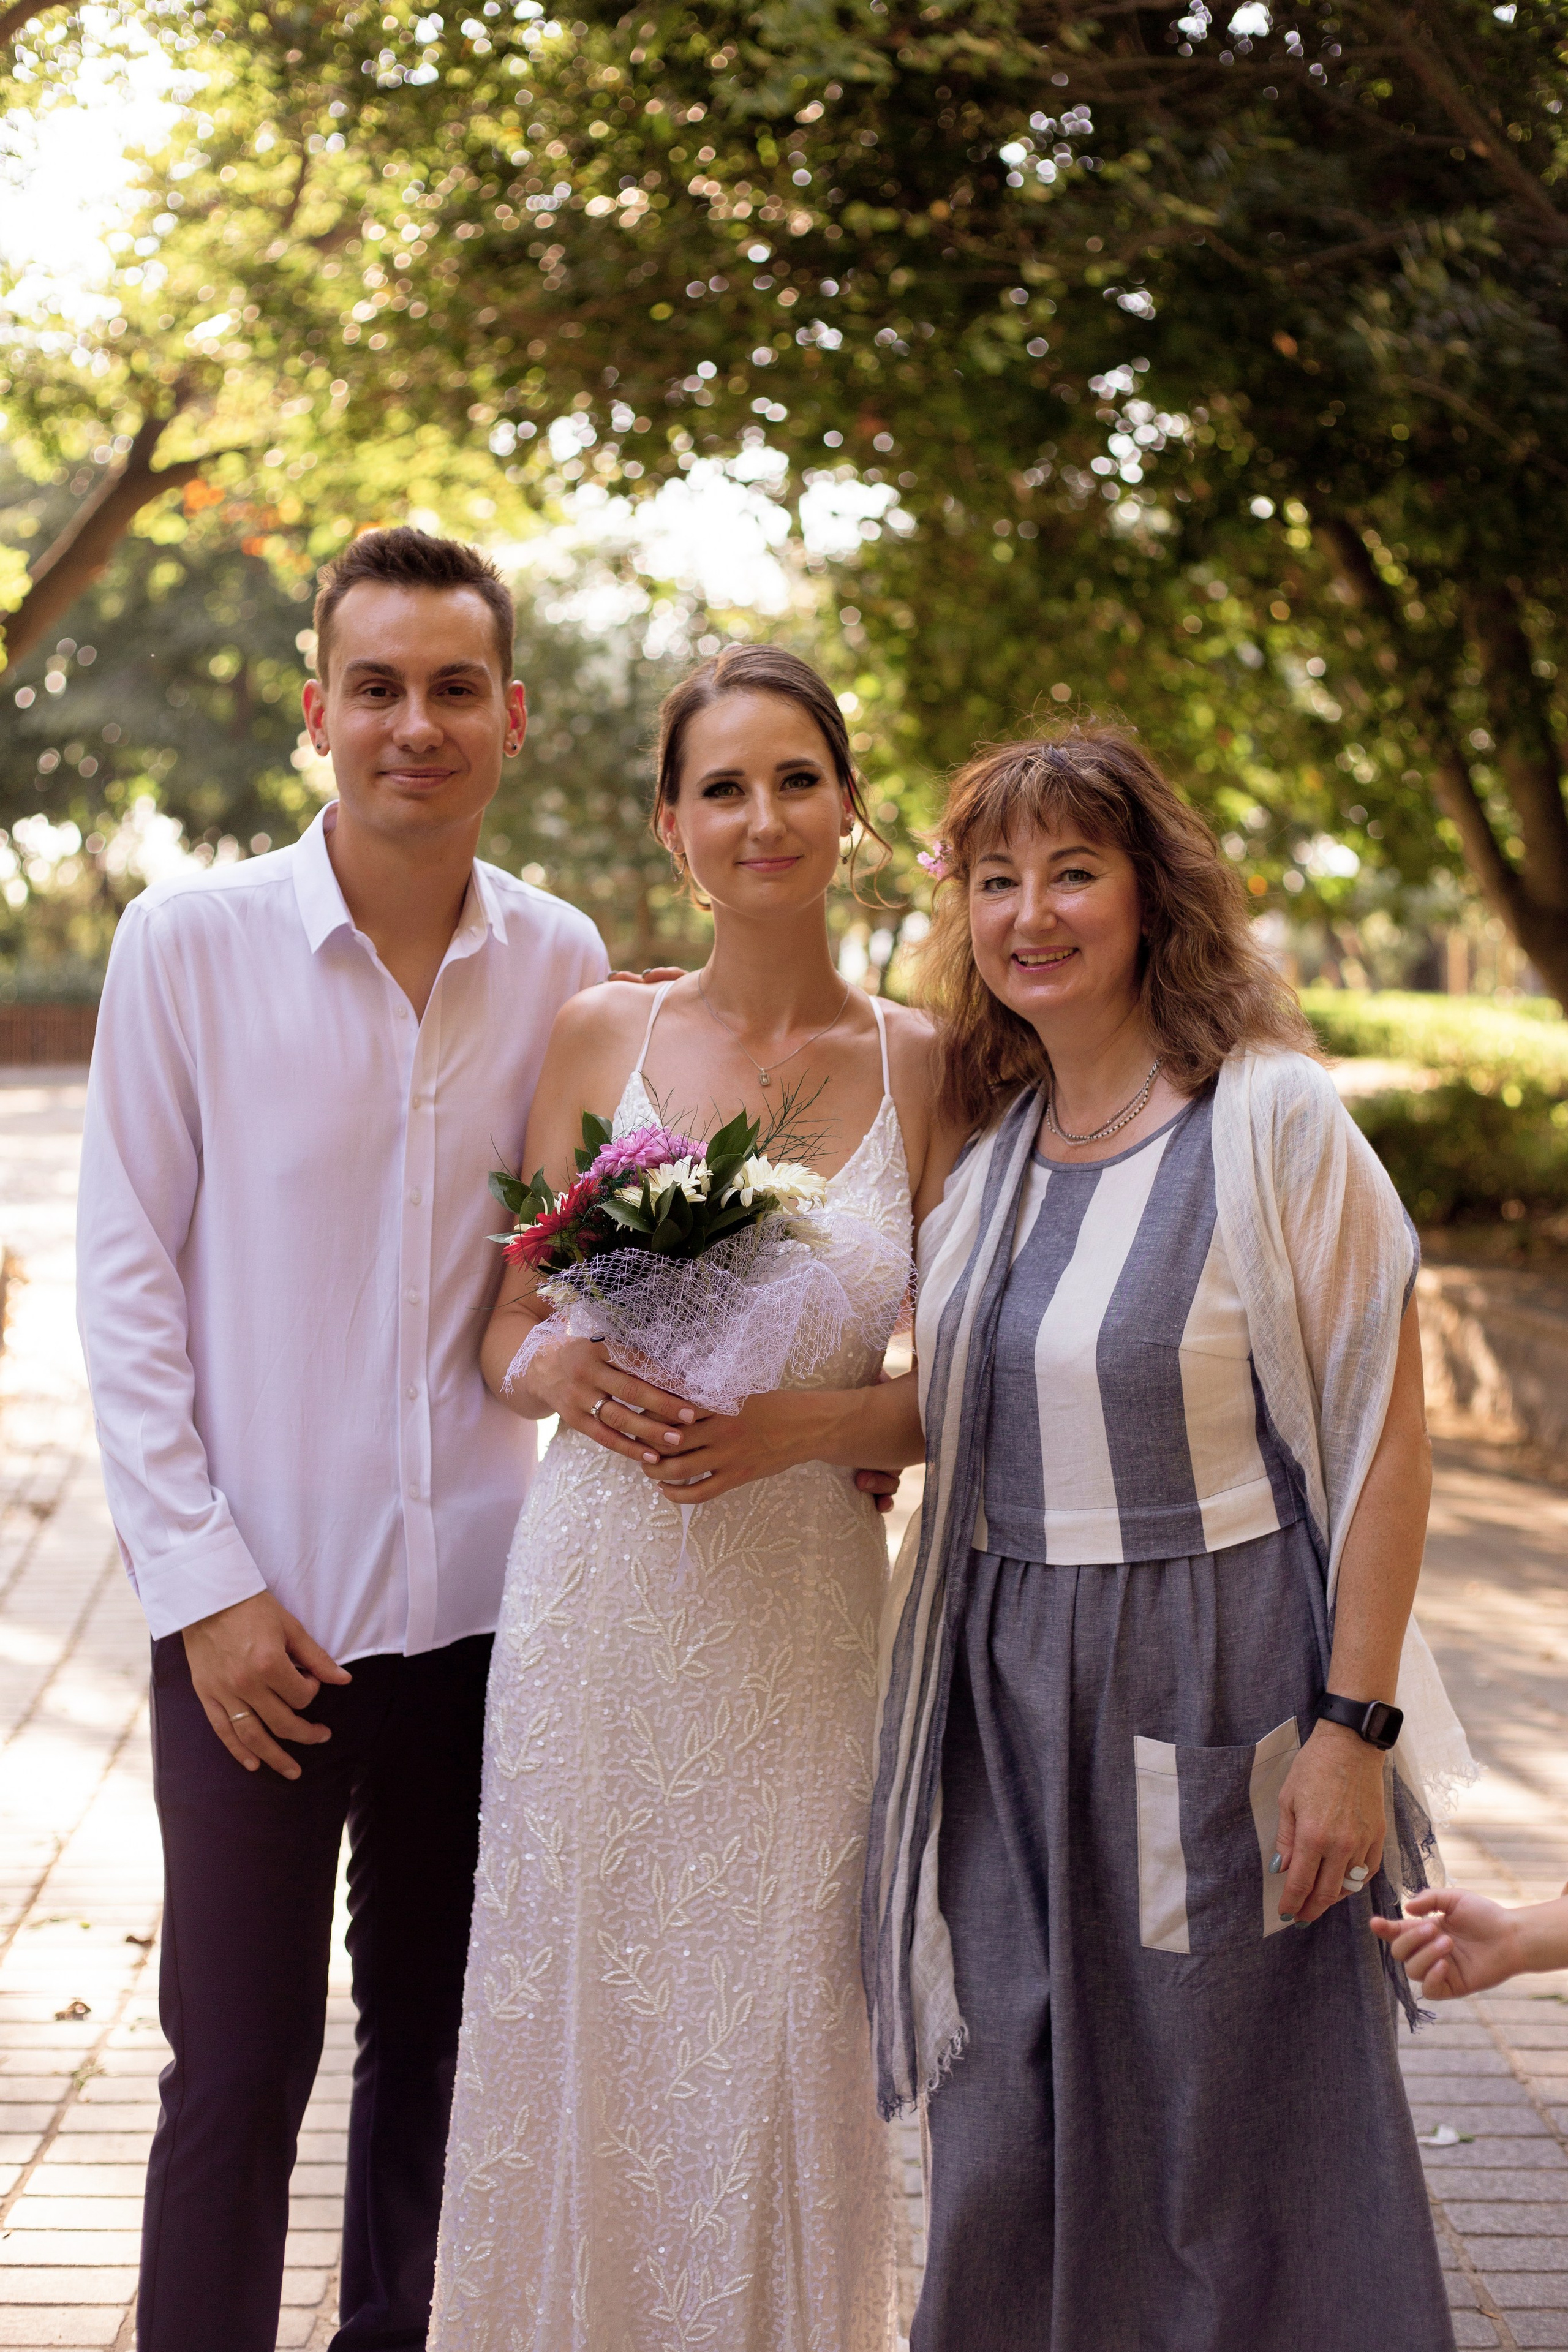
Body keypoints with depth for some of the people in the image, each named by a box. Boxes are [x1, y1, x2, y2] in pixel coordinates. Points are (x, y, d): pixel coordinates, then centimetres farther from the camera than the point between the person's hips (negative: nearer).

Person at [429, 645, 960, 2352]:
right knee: (575, 2022, 8)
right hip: (596, 1599, 1)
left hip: (801, 1612, 0)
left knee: (776, 2045, 6)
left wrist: (809, 1423, -14)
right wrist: (574, 1380, -14)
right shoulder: (596, 1036, 2)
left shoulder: (922, 1069, 0)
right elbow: (508, 1329, 8)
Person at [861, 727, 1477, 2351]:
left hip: (1211, 1695, -5)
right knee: (1008, 2158, 12)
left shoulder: (1270, 1118, -11)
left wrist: (1356, 1726, -15)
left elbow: (1383, 1435, -11)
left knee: (1233, 2149, 6)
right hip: (1006, 1699, 6)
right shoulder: (992, 1145, 8)